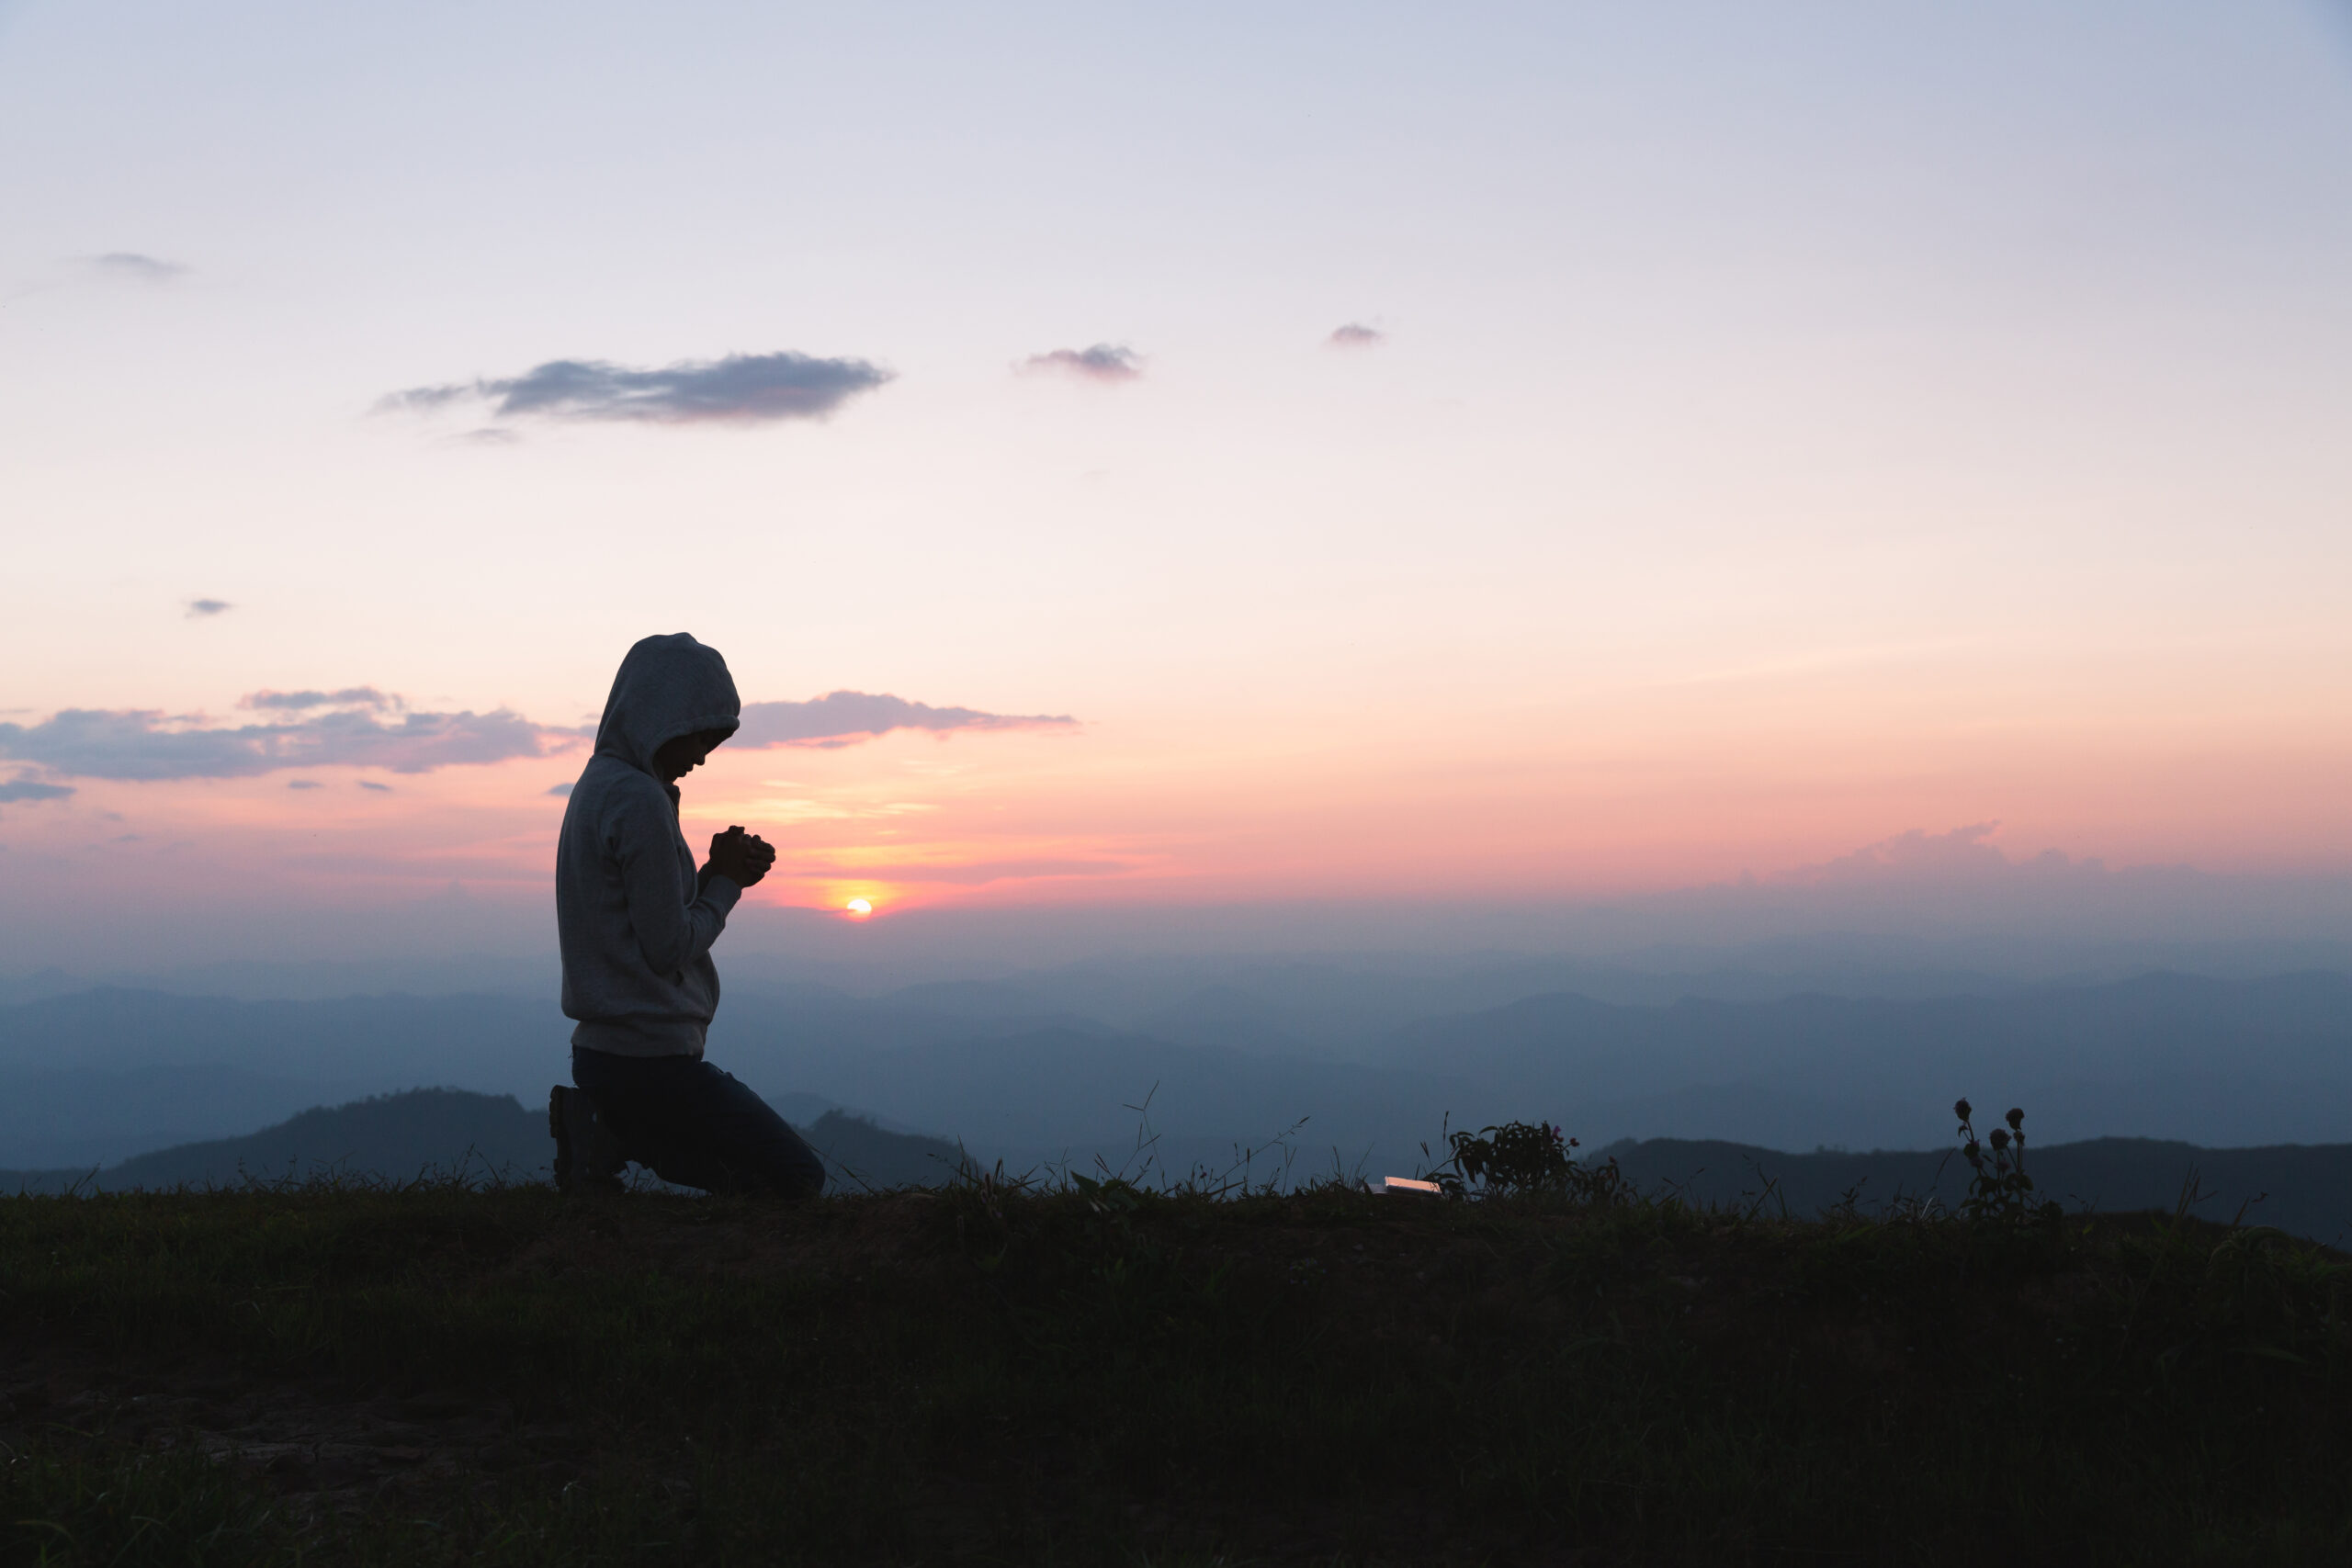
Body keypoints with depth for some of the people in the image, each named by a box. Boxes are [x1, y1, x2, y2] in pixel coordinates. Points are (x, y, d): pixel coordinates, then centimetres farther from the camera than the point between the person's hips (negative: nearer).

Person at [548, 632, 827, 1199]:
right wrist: (725, 880, -4)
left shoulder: (598, 784, 13)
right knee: (800, 1180, -1)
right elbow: (669, 947, -18)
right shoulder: (641, 801, -18)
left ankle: (607, 1129, 5)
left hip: (602, 1046, 10)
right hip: (651, 1056, -10)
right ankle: (620, 1138, -8)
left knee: (756, 1170, 23)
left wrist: (719, 875, 3)